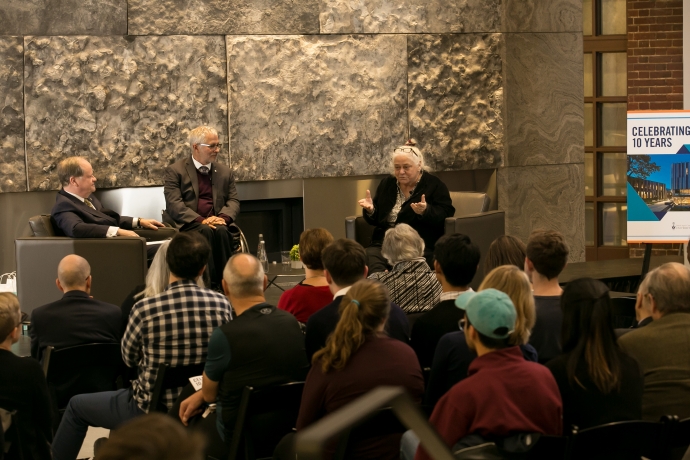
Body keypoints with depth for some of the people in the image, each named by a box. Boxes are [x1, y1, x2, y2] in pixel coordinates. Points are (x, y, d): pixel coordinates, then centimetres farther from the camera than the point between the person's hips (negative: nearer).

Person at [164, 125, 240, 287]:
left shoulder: (225, 172, 17)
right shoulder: (175, 171, 2)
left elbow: (233, 201, 12)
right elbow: (174, 204, -8)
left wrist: (223, 217, -12)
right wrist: (201, 220, -21)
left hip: (215, 222, 3)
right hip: (185, 225, -3)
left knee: (221, 230, -32)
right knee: (206, 231, -35)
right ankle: (210, 282, -35)